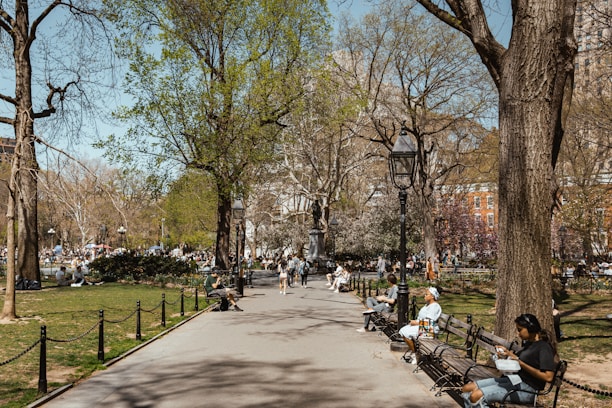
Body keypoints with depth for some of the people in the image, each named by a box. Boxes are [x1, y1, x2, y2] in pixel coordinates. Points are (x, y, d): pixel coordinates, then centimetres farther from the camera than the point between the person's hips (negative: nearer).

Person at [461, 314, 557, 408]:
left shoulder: (544, 347, -11)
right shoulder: (529, 343, 16)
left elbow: (548, 377, -22)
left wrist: (520, 362, -17)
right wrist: (508, 353, 4)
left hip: (526, 388, -10)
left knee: (476, 396, -27)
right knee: (466, 389, -4)